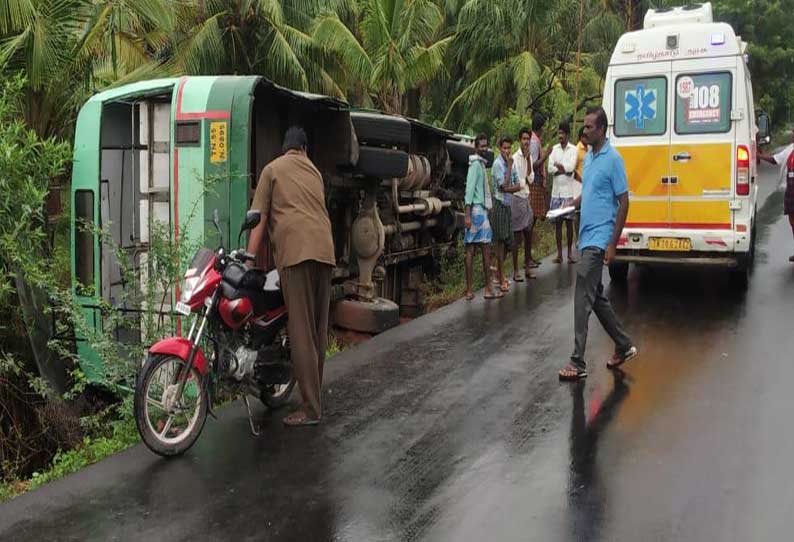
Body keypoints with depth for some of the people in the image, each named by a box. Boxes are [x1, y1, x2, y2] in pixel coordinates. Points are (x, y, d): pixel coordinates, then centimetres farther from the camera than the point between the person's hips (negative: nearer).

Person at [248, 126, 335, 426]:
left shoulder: (273, 169, 13)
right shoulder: (315, 173, 27)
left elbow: (259, 221, 8)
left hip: (295, 251, -5)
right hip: (325, 250, 6)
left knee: (301, 332, -5)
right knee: (318, 329, 12)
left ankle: (311, 407, -5)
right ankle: (315, 395, 21)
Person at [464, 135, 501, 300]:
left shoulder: (480, 163, 19)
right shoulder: (476, 164, -9)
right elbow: (469, 189, -16)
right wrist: (468, 214, -21)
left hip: (480, 208, 9)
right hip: (477, 209, -9)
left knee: (470, 250, 5)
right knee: (486, 249, -4)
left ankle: (469, 290, 6)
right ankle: (488, 288, 1)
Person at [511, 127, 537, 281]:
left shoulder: (529, 157, 11)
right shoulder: (515, 158, -13)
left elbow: (530, 179, 3)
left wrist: (529, 160, -4)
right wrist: (525, 181, -1)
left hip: (526, 198, 8)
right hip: (517, 198, -8)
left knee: (528, 234, 12)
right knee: (517, 236, -5)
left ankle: (527, 267, 22)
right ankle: (516, 271, 1)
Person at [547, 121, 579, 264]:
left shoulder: (573, 149, -1)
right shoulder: (554, 149, 10)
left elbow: (571, 167, -14)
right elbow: (550, 169, 0)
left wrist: (558, 166, -4)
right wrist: (565, 169, -10)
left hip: (568, 192, -3)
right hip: (556, 191, 3)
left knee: (569, 222, 1)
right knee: (557, 222, 4)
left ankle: (570, 253, 8)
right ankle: (559, 253, 9)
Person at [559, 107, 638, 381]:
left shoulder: (613, 159, -12)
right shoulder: (588, 157, 13)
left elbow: (624, 202, -13)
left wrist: (613, 244, -16)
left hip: (599, 240, -9)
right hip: (586, 237, 9)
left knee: (583, 299, -9)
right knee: (596, 297, 15)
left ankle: (578, 363, -3)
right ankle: (624, 346, 29)